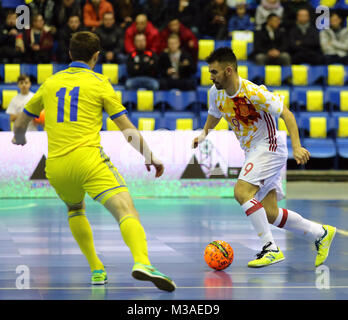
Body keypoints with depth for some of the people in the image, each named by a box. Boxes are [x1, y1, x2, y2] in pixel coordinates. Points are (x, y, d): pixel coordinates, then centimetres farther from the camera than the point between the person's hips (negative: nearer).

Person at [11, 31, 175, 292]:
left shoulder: (51, 83, 18)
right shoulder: (99, 83, 6)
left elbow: (20, 124, 29)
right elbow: (127, 129, 4)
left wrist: (19, 139, 50)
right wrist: (150, 157, 13)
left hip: (55, 165, 5)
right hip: (88, 160, -5)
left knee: (75, 210, 31)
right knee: (126, 210, -15)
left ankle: (97, 270, 22)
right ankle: (142, 263, -42)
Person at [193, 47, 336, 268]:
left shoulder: (253, 92, -22)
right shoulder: (216, 93, 0)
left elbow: (287, 114, -20)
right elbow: (214, 114, 24)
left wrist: (297, 147, -27)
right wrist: (203, 134, 13)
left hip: (269, 147, -8)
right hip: (252, 152, 8)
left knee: (242, 192, -26)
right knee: (270, 214, 3)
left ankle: (271, 248, -21)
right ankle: (321, 234, 20)